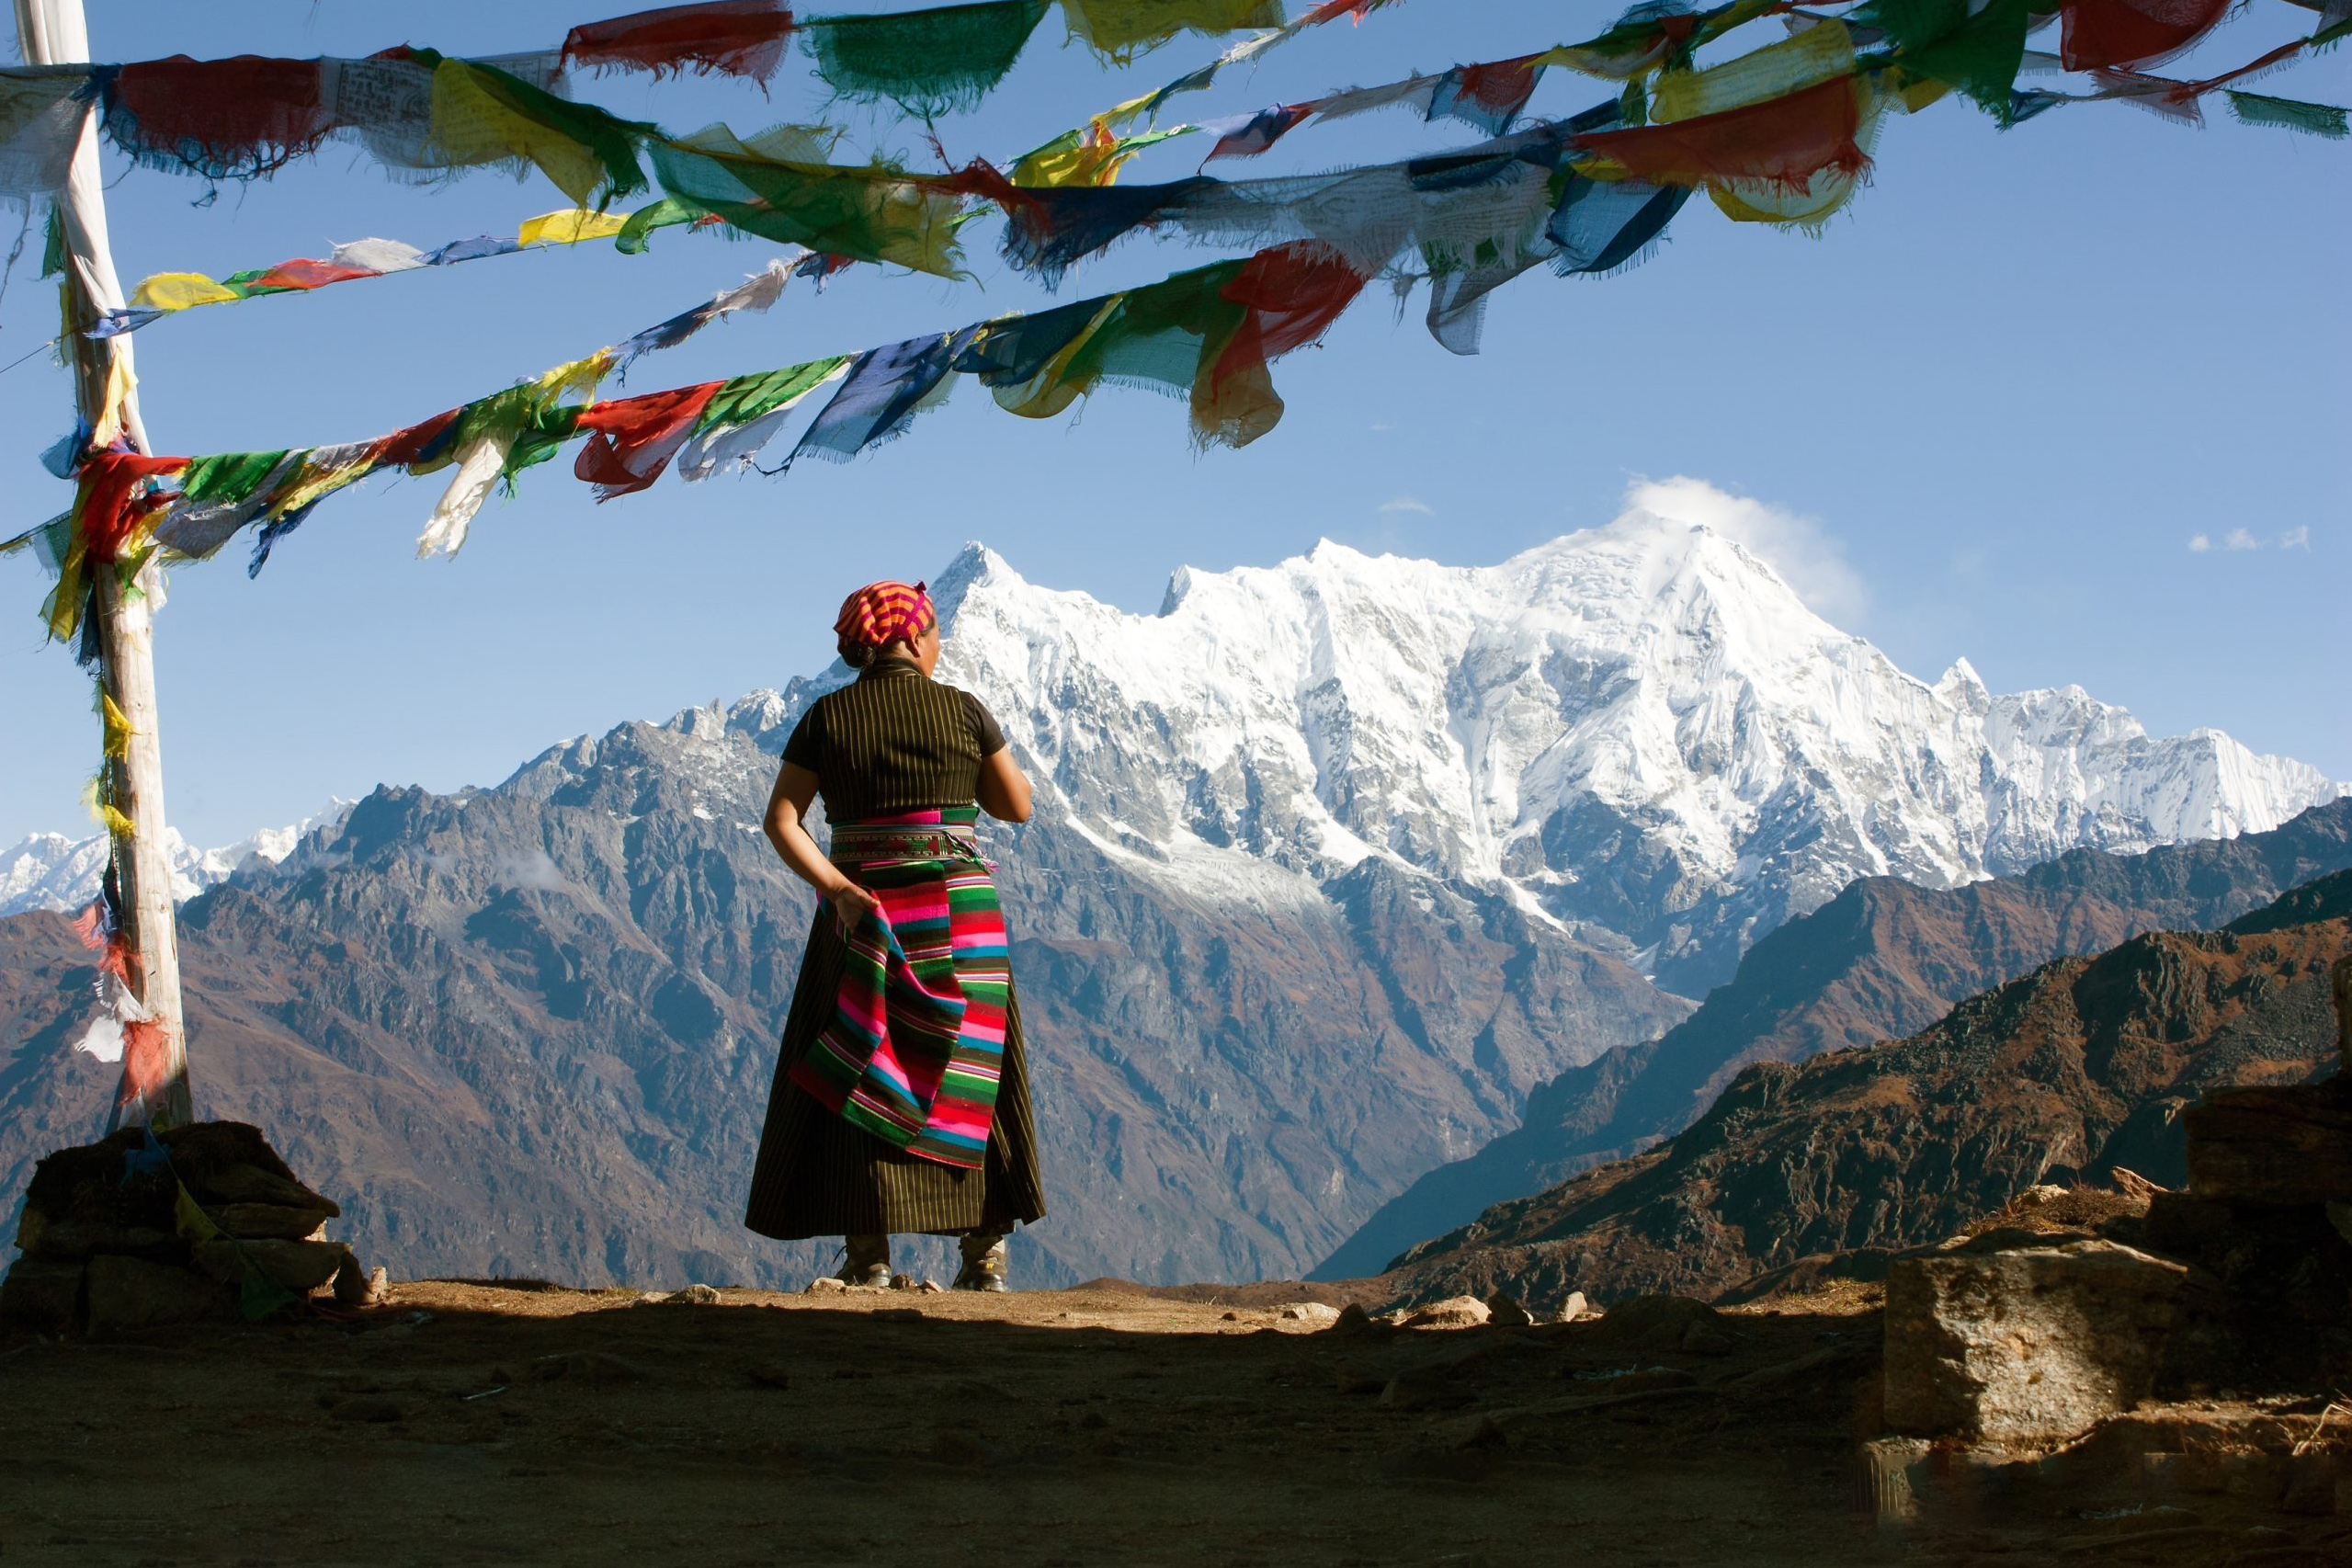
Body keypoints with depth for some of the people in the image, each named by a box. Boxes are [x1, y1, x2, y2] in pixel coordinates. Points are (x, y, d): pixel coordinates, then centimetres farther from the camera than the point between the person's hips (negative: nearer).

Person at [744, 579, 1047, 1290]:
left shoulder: (827, 718, 1)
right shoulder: (962, 710, -1)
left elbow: (781, 819, -8)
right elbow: (1016, 806, 7)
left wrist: (838, 889, -14)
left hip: (864, 914, 0)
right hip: (961, 912, 0)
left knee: (862, 1079, 6)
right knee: (965, 1075, 11)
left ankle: (868, 1255, -2)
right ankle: (986, 1251, 10)